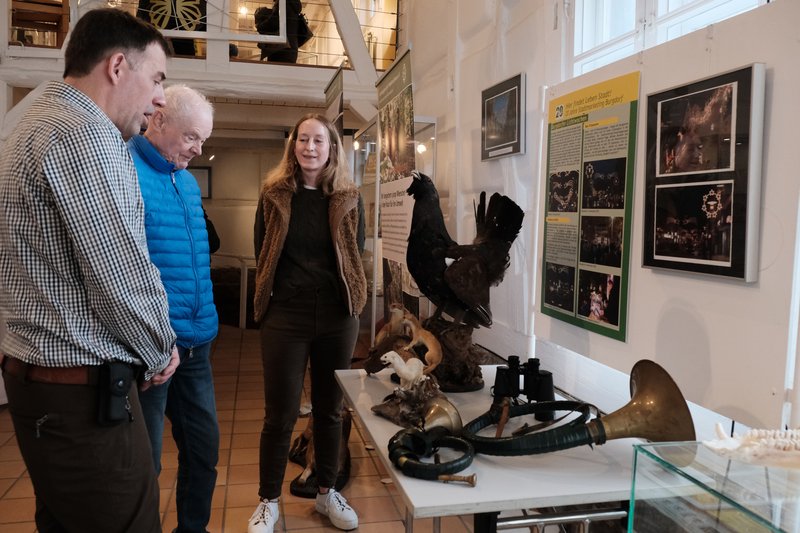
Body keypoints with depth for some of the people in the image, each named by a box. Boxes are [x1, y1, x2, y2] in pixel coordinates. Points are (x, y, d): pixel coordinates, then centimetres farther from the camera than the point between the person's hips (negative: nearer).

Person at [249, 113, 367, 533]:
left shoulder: (349, 198, 2)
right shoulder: (274, 194, 0)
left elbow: (356, 256, 8)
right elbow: (262, 256, 4)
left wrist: (347, 301, 3)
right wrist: (273, 301, 4)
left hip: (338, 317, 2)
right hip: (285, 317, -1)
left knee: (330, 409, 14)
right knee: (280, 413, 5)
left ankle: (327, 492, 31)